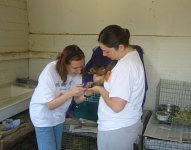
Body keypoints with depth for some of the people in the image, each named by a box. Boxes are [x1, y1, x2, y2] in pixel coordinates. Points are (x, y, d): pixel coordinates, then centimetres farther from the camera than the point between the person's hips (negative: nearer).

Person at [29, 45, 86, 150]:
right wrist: (70, 93, -35)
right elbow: (50, 105, -25)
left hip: (58, 116, 5)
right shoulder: (49, 72, -30)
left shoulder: (76, 71, -15)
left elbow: (77, 100, -10)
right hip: (43, 116, -5)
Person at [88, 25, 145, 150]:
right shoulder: (132, 54, 3)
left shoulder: (125, 67, -28)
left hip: (116, 130, -9)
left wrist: (101, 90, -14)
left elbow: (116, 106, -29)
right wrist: (105, 80, 4)